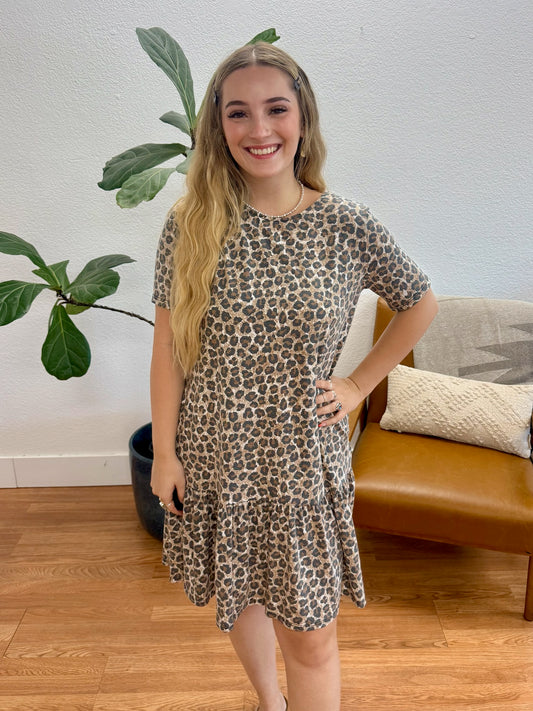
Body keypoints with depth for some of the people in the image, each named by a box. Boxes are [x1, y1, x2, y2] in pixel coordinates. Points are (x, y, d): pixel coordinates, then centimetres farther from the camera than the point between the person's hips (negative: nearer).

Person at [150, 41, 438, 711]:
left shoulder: (348, 226, -9)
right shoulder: (190, 225, -8)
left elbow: (420, 305, 6)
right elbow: (168, 346, -4)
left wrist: (358, 385, -1)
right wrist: (163, 452, -3)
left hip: (302, 457, -1)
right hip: (215, 454, 2)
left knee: (309, 632, 11)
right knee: (238, 595, 24)